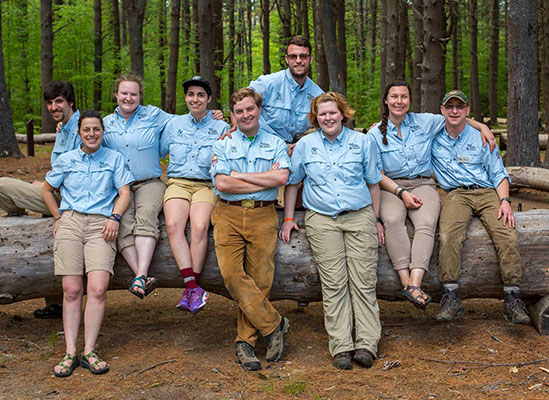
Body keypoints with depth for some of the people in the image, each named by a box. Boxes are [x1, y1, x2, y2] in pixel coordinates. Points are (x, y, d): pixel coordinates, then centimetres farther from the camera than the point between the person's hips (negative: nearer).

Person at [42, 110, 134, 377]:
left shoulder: (114, 159, 15)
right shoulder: (65, 160, 18)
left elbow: (124, 193, 11)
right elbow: (47, 190, 28)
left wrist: (114, 218, -5)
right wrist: (58, 217, 16)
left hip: (100, 225, -1)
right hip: (69, 222, 1)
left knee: (98, 288, -16)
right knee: (72, 290, -8)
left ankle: (89, 351, -11)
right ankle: (70, 352, -6)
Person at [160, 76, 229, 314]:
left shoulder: (221, 128, 11)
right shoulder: (175, 124, 17)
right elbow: (158, 152, 26)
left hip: (206, 185, -1)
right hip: (177, 183, 2)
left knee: (200, 227, -31)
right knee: (174, 225, -29)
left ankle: (189, 292, -26)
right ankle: (193, 287, -33)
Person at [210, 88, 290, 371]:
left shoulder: (275, 144, 12)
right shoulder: (223, 144, 11)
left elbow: (282, 177, -7)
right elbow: (222, 183, -4)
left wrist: (240, 176, -5)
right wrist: (264, 180, -5)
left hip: (262, 216, 0)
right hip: (229, 215, 0)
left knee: (259, 280, -4)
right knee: (233, 275, -14)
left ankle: (245, 340, 7)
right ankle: (273, 324, 0)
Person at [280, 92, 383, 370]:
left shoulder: (361, 142, 9)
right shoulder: (305, 145, 9)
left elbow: (373, 182, 14)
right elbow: (292, 182, 16)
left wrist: (376, 220, 11)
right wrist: (288, 218, 10)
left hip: (360, 216, 0)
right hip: (322, 220, 0)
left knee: (364, 282, -6)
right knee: (334, 284, -7)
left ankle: (366, 344, -4)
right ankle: (341, 347, -5)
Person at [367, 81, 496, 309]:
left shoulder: (425, 122, 12)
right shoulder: (375, 134, 7)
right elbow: (377, 175, 2)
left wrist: (482, 127, 14)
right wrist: (402, 193, -12)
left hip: (422, 185, 1)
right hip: (391, 187, -1)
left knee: (426, 223, -32)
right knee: (392, 220, -36)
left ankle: (414, 284, -46)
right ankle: (406, 281, -41)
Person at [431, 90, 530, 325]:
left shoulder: (481, 138, 15)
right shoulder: (434, 139, 15)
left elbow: (499, 174, 12)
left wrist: (505, 201, -4)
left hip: (487, 192, 1)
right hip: (456, 195, -1)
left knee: (508, 236, -27)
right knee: (448, 236, -33)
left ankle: (512, 299, -21)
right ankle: (451, 298, -32)